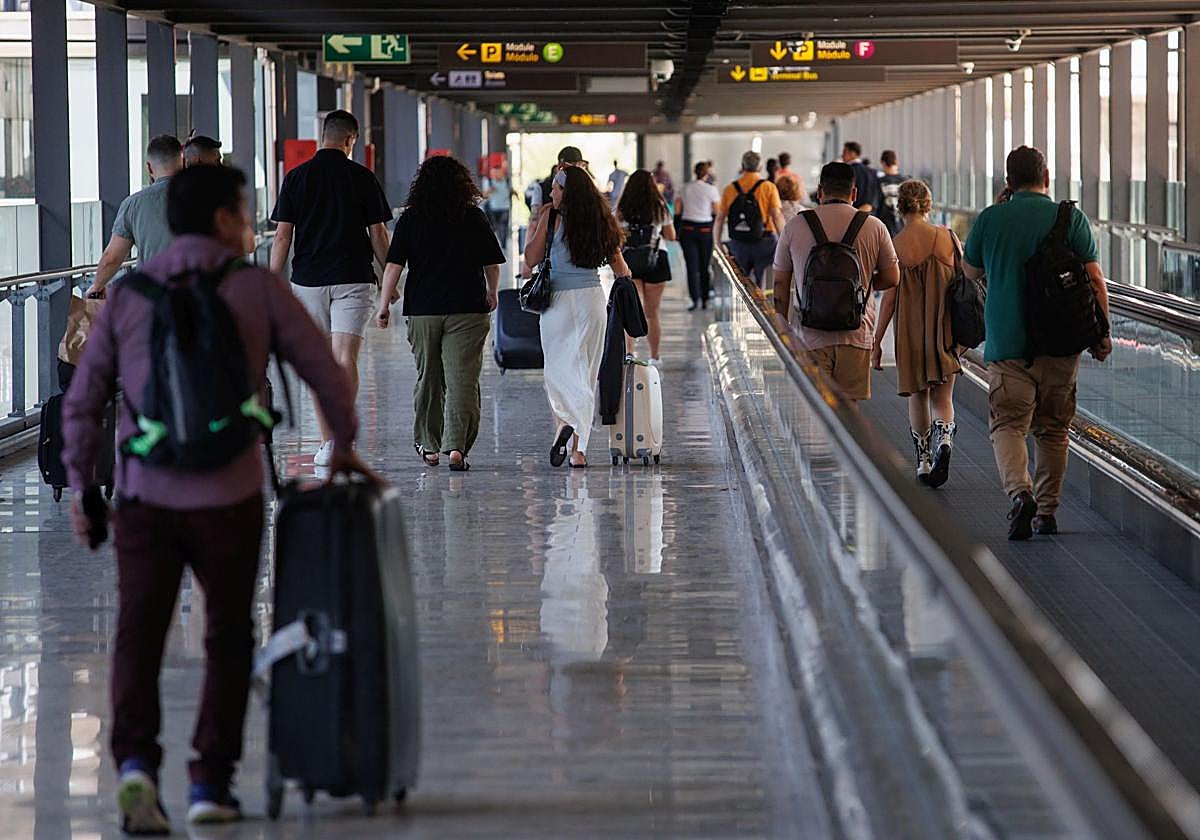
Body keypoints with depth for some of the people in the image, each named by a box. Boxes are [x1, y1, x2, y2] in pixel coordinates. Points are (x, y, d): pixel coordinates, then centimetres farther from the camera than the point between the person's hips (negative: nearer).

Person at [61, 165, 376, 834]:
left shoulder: (128, 295, 7)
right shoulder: (258, 288, 1)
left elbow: (84, 401, 7)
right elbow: (326, 373, 5)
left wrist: (81, 486, 16)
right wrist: (345, 445, 21)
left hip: (145, 496, 1)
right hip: (228, 495, -1)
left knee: (139, 635, 4)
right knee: (228, 638, 12)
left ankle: (136, 760, -17)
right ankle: (211, 782, 12)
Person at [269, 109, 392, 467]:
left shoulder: (296, 177, 2)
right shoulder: (362, 177, -1)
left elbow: (282, 236, 0)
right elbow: (378, 234, 2)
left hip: (308, 280, 2)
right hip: (353, 277, -2)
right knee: (345, 358, -8)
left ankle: (327, 442, 14)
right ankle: (342, 432, -27)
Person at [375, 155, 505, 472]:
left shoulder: (410, 219, -1)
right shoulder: (475, 218, 1)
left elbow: (393, 265, -6)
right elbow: (492, 264, 8)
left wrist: (384, 304, 1)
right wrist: (492, 293, 26)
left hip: (422, 311, 1)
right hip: (468, 309, -1)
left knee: (428, 377, 15)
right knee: (462, 379, -4)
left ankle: (428, 445, 25)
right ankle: (457, 446, -18)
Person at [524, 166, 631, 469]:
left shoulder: (556, 220, -9)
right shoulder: (602, 222, 6)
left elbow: (531, 259, -7)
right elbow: (621, 268, 10)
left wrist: (540, 223, -2)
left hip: (559, 301, -4)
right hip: (593, 298, 4)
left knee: (558, 369, 4)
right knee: (585, 371, 8)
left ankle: (566, 422, -23)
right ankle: (579, 447, 7)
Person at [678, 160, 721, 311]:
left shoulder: (685, 188, 2)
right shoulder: (711, 190, -7)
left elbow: (678, 210, 2)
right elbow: (717, 211, -4)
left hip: (687, 228, 1)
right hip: (705, 229, -1)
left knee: (691, 266, 0)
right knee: (704, 266, 10)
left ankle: (695, 299, -11)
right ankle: (704, 300, 15)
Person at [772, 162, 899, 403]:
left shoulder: (796, 226, 3)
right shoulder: (874, 227, 2)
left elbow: (781, 283, 7)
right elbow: (891, 278, 8)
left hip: (809, 335, 0)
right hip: (856, 335, 0)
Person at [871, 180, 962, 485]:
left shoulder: (895, 245, -9)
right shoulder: (948, 237, -3)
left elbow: (889, 297, -8)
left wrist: (877, 341, 0)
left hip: (911, 328, -1)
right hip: (945, 327, 1)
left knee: (917, 396, 15)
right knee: (942, 396, 8)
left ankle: (923, 460, 21)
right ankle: (944, 440, -21)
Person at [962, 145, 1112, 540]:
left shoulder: (991, 219, -1)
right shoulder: (1072, 219, -2)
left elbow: (970, 269, 15)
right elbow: (1094, 279, -5)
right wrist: (1102, 333, 4)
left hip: (1008, 343, -1)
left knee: (1008, 424, -2)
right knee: (1052, 429, 13)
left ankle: (1019, 491, -26)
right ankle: (1047, 511, 15)